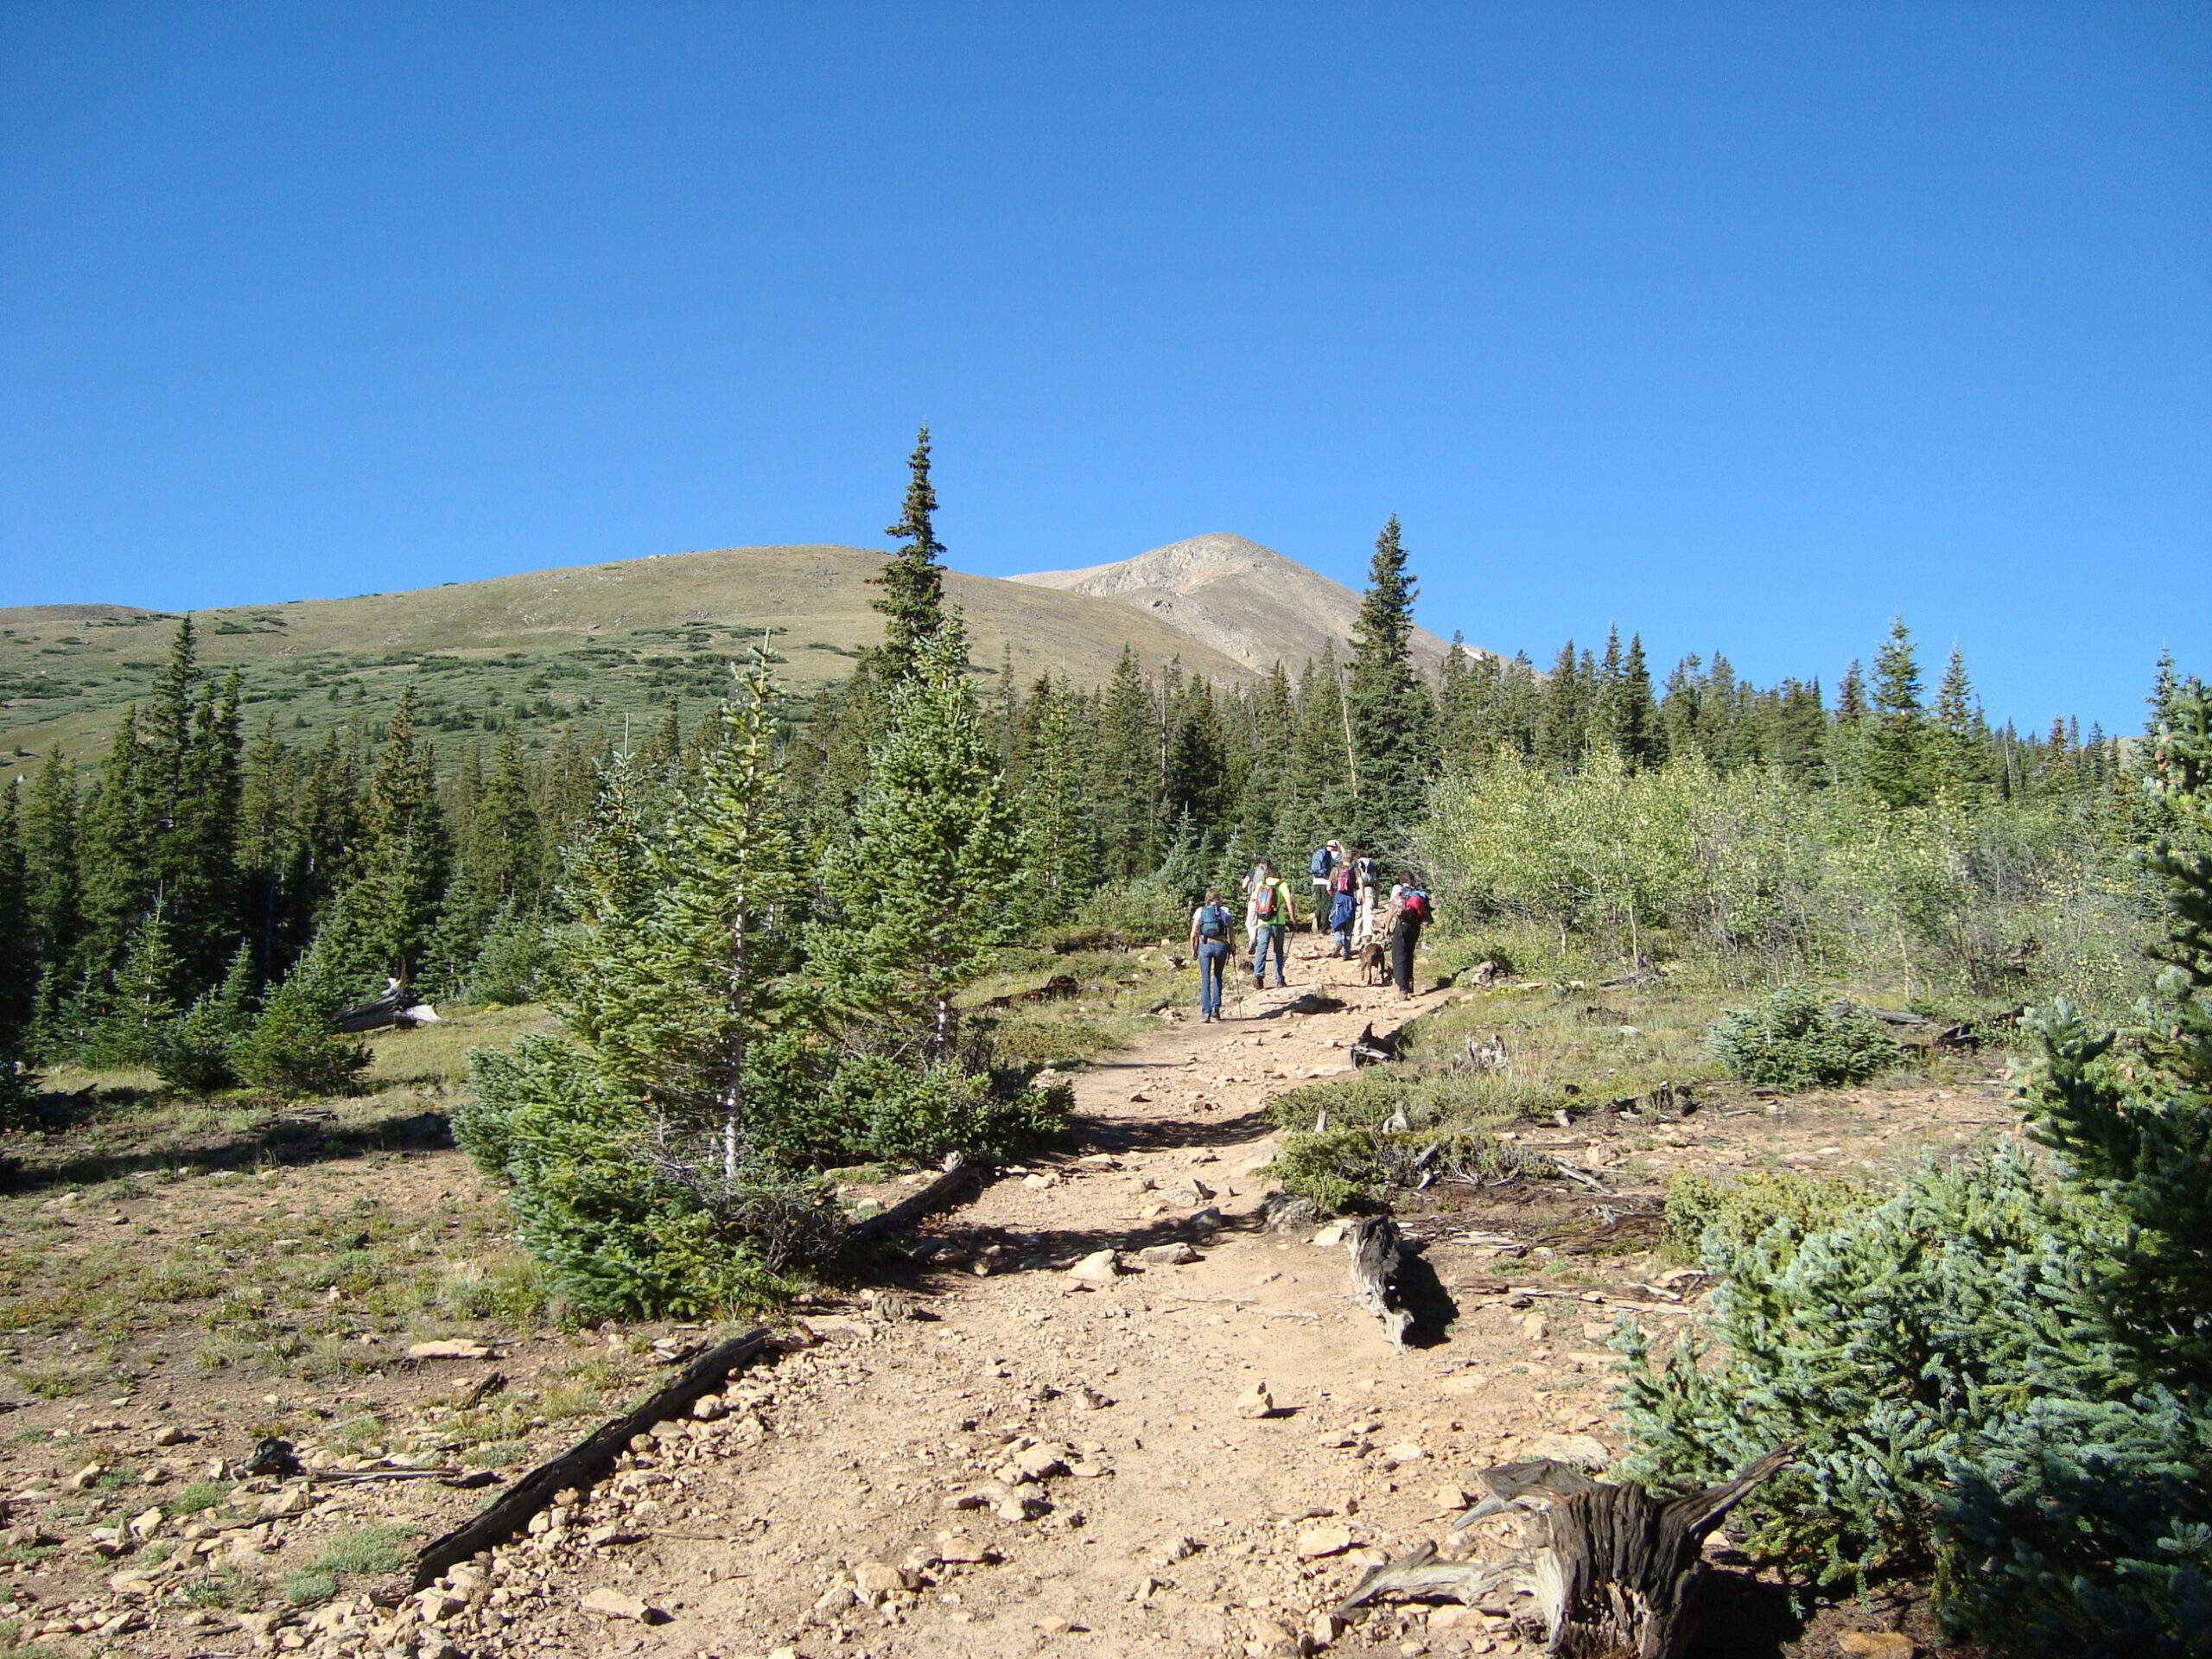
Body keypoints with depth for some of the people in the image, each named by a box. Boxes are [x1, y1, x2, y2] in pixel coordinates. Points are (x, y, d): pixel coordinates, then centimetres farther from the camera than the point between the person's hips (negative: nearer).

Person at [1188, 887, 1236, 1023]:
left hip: (1204, 945, -1)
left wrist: (1193, 951, 9)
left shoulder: (1200, 911, 7)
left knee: (1205, 980, 2)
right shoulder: (1225, 910, 8)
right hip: (1221, 945, 1)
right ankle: (1216, 1008, 16)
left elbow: (1193, 933, 1)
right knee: (1217, 977, 21)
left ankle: (1206, 1013, -6)